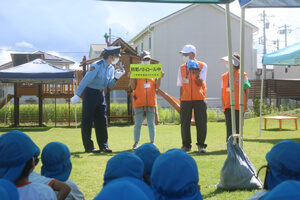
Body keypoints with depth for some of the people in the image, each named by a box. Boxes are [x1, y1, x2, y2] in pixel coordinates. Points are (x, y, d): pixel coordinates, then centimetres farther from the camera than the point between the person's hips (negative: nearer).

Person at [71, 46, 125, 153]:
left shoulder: (111, 68, 8)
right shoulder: (96, 66, -17)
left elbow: (110, 85, 10)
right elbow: (86, 80, -19)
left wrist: (116, 77, -9)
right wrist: (77, 95, -22)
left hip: (101, 94, 8)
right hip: (90, 93, -8)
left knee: (102, 120, 7)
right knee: (87, 121, -2)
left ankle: (103, 146, 11)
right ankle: (88, 147, 3)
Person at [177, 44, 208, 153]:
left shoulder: (202, 66, 0)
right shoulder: (182, 68, 9)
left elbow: (200, 83, -6)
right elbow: (181, 86, 12)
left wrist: (197, 76, -28)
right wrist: (180, 99, 8)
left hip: (199, 99, -2)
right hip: (185, 99, 2)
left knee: (201, 122, -3)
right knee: (185, 122, 0)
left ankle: (201, 145, 9)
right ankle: (186, 145, 12)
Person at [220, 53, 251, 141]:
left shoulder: (242, 75, 0)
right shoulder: (224, 76, 11)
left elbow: (246, 89, 3)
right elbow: (223, 91, 13)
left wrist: (246, 103, -1)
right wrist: (223, 104, 7)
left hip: (238, 105, -3)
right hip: (228, 106, 3)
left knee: (237, 126, -2)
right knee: (229, 126, 2)